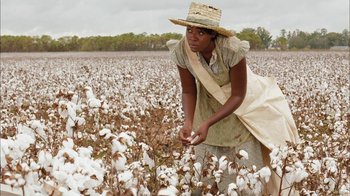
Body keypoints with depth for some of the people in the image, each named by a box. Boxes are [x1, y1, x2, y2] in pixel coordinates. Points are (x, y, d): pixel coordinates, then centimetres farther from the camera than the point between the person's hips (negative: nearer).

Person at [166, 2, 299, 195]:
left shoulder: (232, 49, -35)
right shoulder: (181, 51, -25)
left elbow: (238, 96, -26)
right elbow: (189, 92, -12)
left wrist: (207, 124, -35)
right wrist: (188, 122, -31)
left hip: (241, 103, -3)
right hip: (208, 104, 3)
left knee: (246, 169, 1)